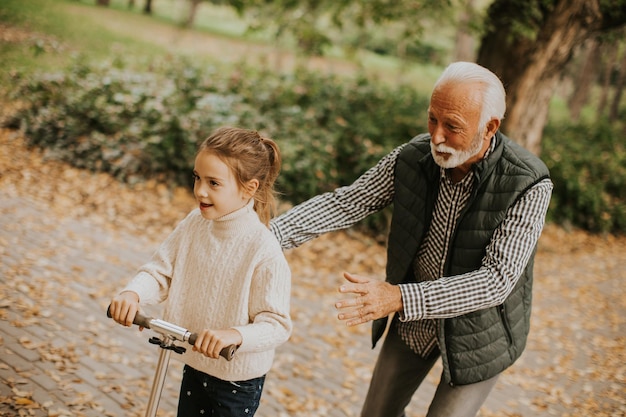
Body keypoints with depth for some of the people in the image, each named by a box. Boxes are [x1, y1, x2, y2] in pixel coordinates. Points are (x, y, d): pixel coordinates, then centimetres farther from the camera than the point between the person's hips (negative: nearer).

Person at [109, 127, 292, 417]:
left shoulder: (264, 252, -26)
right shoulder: (194, 224, -8)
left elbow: (276, 324, -24)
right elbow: (161, 271, -3)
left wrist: (234, 334, -41)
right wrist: (133, 294, -22)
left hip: (237, 380, -6)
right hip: (194, 365, 6)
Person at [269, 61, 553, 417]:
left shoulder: (529, 186, -30)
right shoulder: (413, 158, -18)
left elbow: (496, 281, -35)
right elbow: (343, 204, -15)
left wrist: (400, 298, -47)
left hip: (477, 331, -4)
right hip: (415, 320, 5)